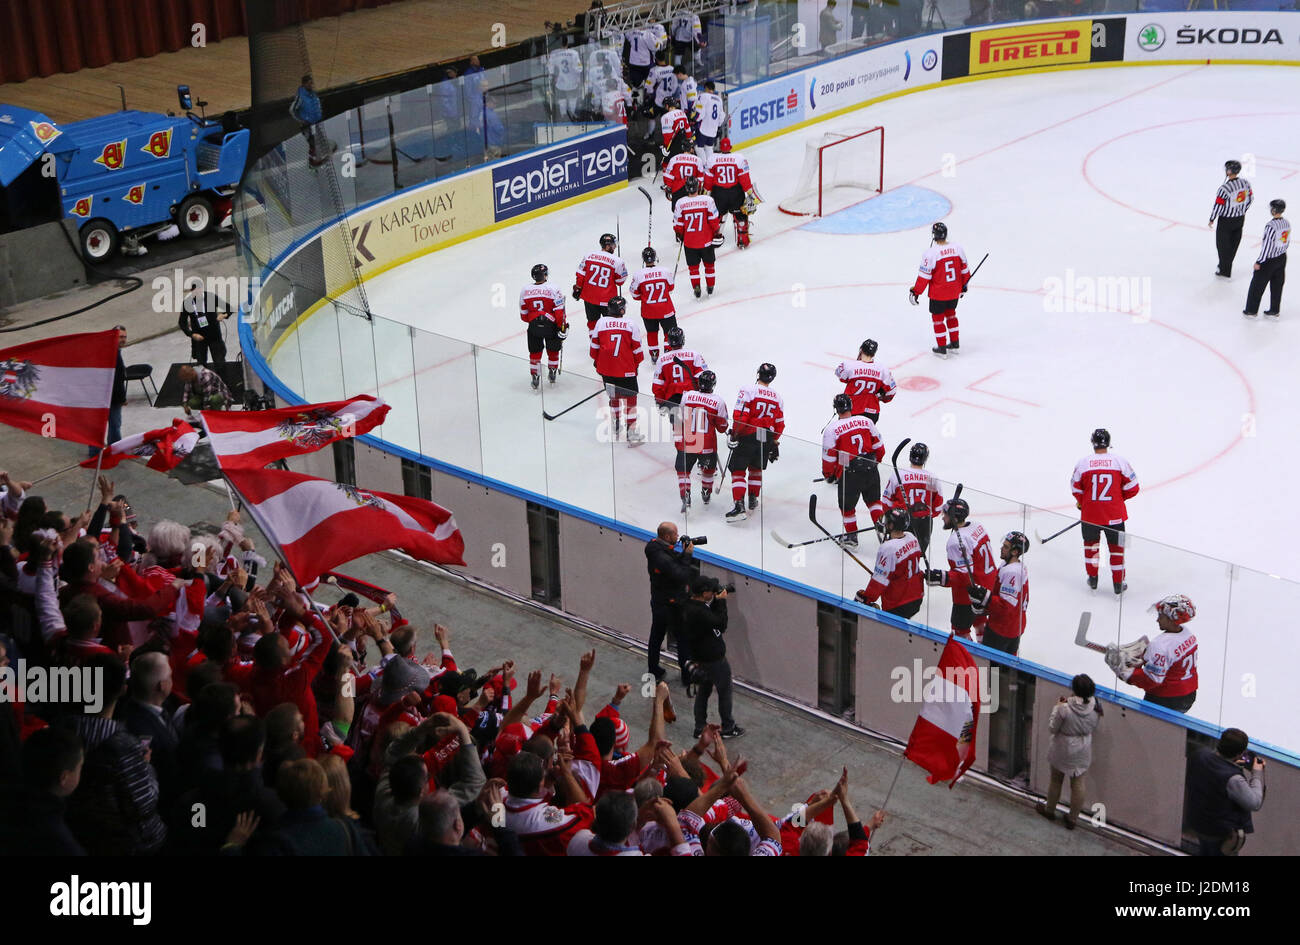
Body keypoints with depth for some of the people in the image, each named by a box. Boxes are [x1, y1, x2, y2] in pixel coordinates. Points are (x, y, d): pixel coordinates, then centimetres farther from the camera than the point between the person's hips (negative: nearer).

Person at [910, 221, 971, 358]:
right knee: (950, 313, 25)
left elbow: (924, 276, -18)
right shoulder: (957, 248, -7)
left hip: (938, 294, -5)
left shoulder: (931, 253, -22)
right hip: (955, 292, 5)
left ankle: (942, 348, 17)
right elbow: (965, 270, 5)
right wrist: (964, 285, 21)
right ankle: (955, 343, 33)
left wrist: (916, 292, -7)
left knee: (938, 318, 12)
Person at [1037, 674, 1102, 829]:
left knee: (1056, 781, 20)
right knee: (1077, 784, 17)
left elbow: (1052, 728, -16)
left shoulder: (1064, 709, -29)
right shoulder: (1095, 708, -17)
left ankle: (1049, 809, 41)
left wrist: (1057, 707, -7)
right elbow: (1094, 727, 2)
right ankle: (1073, 818, 28)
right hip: (1082, 752, 3)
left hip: (1062, 751, -3)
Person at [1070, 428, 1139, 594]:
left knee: (1091, 543, 22)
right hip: (1114, 515, 0)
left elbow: (1076, 490, 3)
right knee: (1116, 547, 13)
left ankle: (1092, 579, 29)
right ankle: (1118, 583, 18)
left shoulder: (1082, 463, -8)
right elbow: (1132, 488, -2)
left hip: (1090, 514, 0)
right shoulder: (1120, 461, -7)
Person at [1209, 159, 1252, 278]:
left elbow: (1218, 206, -21)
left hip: (1226, 221, -6)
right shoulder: (1245, 182, -7)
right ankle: (1225, 265, 38)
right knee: (1234, 243, 20)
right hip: (1240, 219, 6)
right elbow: (1250, 198, 6)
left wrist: (1212, 219, -5)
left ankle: (1225, 271, 21)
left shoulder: (1224, 188, -28)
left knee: (1223, 244, 11)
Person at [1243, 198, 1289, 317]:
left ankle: (1251, 310, 18)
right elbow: (1287, 242, 8)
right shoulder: (1286, 223, -2)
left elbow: (1267, 246, -23)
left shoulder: (1271, 226, -26)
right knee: (1277, 284, 18)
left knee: (1257, 285, 8)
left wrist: (1259, 262, -14)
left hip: (1269, 260, -7)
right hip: (1282, 258, 7)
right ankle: (1275, 310, 28)